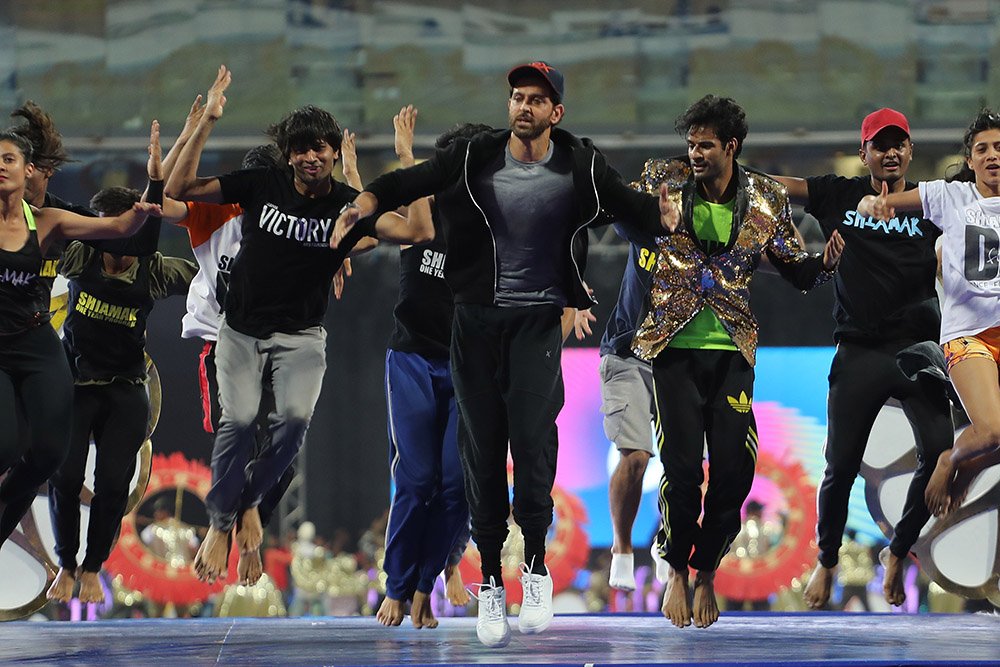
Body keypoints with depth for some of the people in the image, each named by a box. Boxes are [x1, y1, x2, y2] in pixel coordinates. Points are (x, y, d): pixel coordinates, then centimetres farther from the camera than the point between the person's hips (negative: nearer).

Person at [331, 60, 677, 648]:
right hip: (478, 317, 1)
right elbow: (409, 182, -5)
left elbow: (634, 205, 1)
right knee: (482, 446, 2)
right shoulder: (475, 159, 0)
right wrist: (363, 205, -22)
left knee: (532, 434, -20)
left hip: (539, 318, -1)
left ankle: (536, 565, -5)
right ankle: (491, 582, 10)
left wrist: (669, 219, -20)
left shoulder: (581, 167, 0)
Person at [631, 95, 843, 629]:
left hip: (732, 349, 1)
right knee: (682, 466, -11)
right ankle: (676, 571, 11)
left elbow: (797, 272, 10)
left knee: (735, 469, -4)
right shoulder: (664, 182, 0)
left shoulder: (765, 201, 3)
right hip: (676, 346, -1)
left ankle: (706, 572, 18)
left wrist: (825, 261, -10)